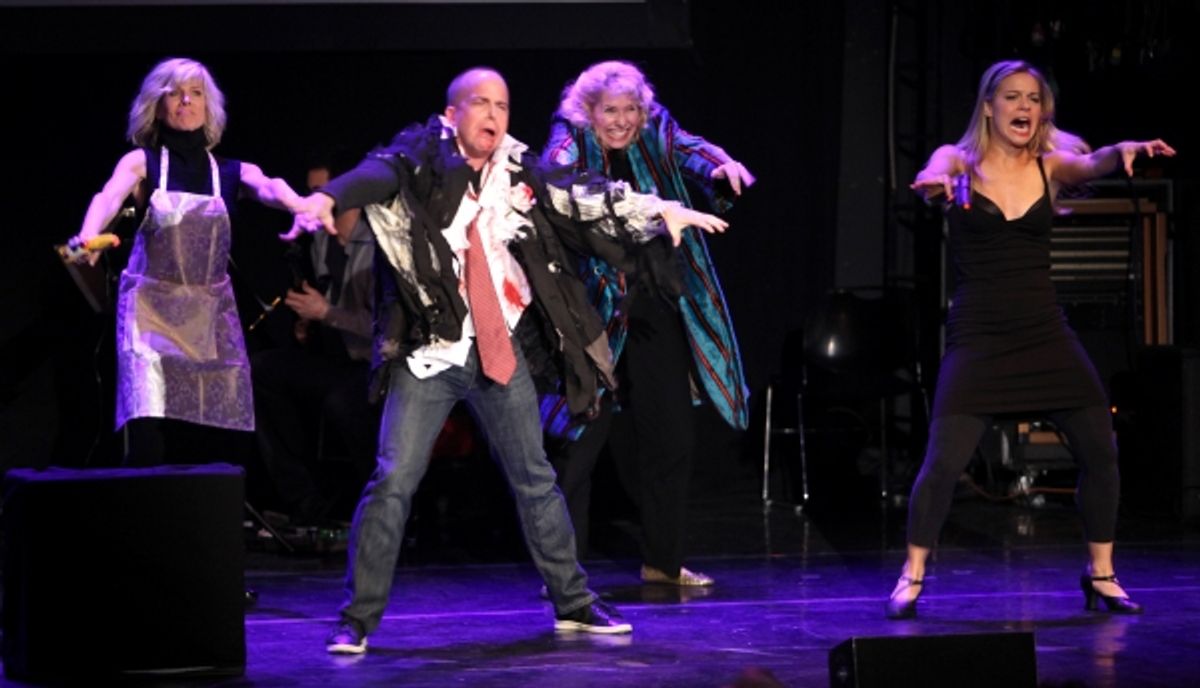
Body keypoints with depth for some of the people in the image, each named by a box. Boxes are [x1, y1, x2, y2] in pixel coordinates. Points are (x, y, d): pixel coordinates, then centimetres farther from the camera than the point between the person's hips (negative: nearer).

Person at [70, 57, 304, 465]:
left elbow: (269, 188, -14)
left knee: (205, 447, -3)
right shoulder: (142, 162, 2)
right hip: (152, 310, -3)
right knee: (147, 447, -16)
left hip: (212, 316, 3)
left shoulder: (232, 172, 7)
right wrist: (88, 236, -43)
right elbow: (109, 197, -19)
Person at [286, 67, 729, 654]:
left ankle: (573, 604, 26)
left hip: (501, 352, 4)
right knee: (393, 481, -7)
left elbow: (585, 200, 6)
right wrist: (326, 198, -45)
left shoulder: (521, 176, 8)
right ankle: (357, 619, 2)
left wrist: (659, 209, -6)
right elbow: (376, 175, -24)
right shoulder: (421, 162, -5)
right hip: (427, 352, -4)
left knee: (535, 479, 13)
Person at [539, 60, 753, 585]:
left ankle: (663, 560, 25)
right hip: (596, 306, -4)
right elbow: (557, 174, -23)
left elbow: (690, 150, -12)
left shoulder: (656, 134, 6)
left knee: (671, 434, 11)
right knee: (582, 438, -6)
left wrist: (722, 167, -36)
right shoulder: (573, 139, -3)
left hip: (657, 306, 4)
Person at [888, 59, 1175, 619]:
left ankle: (1100, 575, 17)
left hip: (1044, 330, 3)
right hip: (977, 334, -3)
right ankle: (912, 577, 6)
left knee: (1100, 450, -1)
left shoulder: (1051, 164, 4)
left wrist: (1122, 151, -39)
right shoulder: (959, 160, -1)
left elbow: (1092, 164, -15)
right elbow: (933, 177, -23)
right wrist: (935, 184, -48)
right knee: (944, 461, -12)